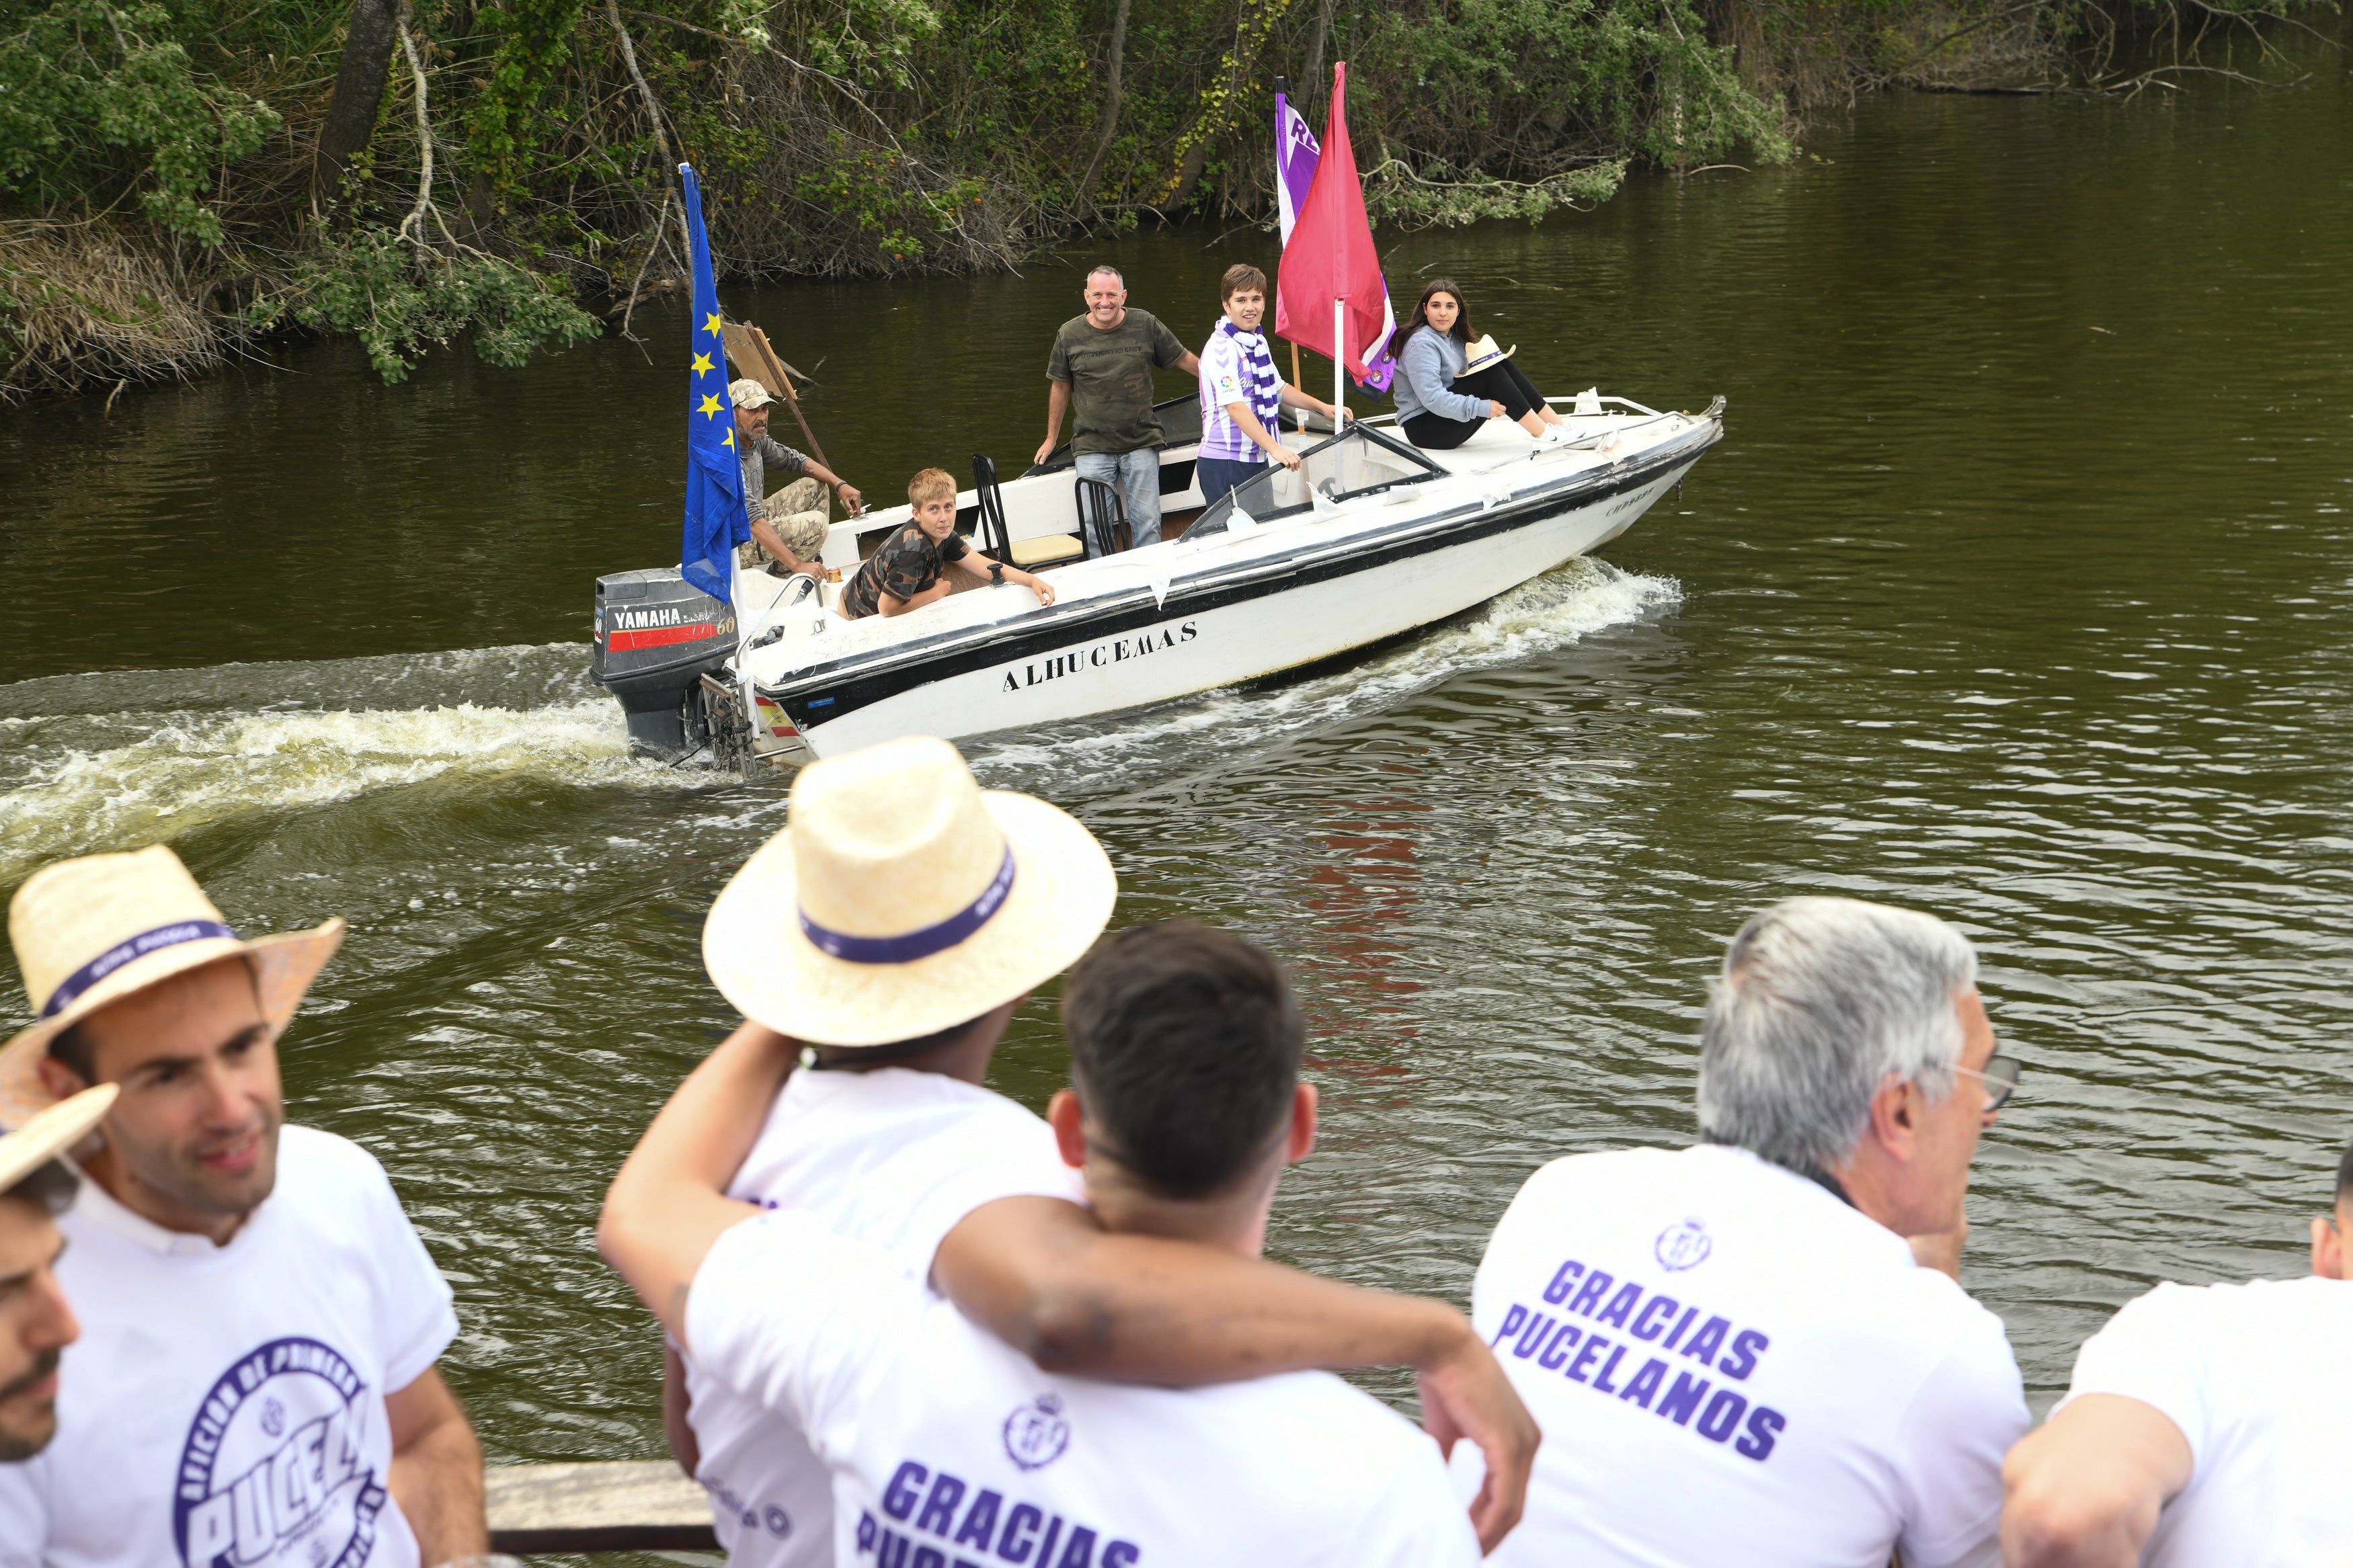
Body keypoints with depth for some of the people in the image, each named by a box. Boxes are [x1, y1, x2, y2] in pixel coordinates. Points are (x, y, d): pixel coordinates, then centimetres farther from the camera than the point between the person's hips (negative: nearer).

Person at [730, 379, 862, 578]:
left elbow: (795, 460, 15)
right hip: (735, 546, -10)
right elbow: (754, 522, -36)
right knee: (816, 523, -22)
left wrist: (840, 485, 0)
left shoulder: (756, 439, 0)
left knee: (814, 486, 9)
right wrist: (797, 565, -40)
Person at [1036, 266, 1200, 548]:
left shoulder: (1146, 325, -1)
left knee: (1147, 522, -1)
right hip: (1093, 448, 0)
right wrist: (1051, 439, 20)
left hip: (1141, 443, 0)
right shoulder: (1069, 335, 1)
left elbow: (1183, 359, 12)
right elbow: (1061, 387, 13)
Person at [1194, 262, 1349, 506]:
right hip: (1224, 465, -9)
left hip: (1255, 459, 9)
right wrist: (1275, 448, -32)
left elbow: (1277, 388, 28)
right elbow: (1235, 406, -25)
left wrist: (1322, 407, 25)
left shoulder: (1258, 342, 13)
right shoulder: (1220, 349, -16)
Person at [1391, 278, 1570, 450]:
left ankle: (1557, 423, -8)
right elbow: (1432, 398, -26)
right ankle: (1543, 433, -19)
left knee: (1502, 365, -3)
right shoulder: (1421, 344, -17)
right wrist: (1482, 408, -26)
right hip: (1423, 430, -9)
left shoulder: (1452, 337, 15)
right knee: (1492, 373, -20)